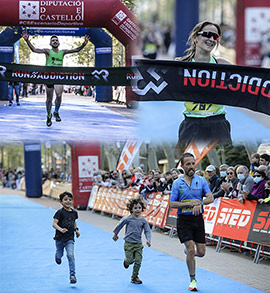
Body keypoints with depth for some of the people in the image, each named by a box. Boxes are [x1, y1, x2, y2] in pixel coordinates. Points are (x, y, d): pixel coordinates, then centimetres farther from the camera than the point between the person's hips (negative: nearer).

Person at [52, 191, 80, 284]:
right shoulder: (60, 212, -13)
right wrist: (61, 229, -37)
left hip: (70, 239, 2)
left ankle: (72, 274, -14)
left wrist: (76, 229, 12)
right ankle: (57, 256, 56)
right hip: (60, 238, -2)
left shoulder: (74, 212, 4)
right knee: (59, 255, 16)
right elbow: (54, 224, -20)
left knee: (71, 255, -14)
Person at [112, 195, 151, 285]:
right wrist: (115, 234, 18)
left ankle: (134, 277, 13)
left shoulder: (143, 220, -1)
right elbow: (120, 225, 7)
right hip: (129, 243, -2)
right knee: (130, 260, -3)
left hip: (138, 244, 2)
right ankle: (126, 261, 35)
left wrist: (148, 240, -15)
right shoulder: (128, 219, -8)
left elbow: (147, 231, 2)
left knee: (138, 261, -2)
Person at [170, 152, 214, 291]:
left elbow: (210, 198, -6)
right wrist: (189, 203, -16)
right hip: (184, 220, -2)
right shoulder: (177, 183, 0)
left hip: (198, 219, 2)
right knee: (191, 250, -11)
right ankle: (193, 280, 2)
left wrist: (199, 203, -26)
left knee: (201, 252, 2)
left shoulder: (201, 180, 3)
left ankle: (188, 252, 38)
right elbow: (172, 203, -3)